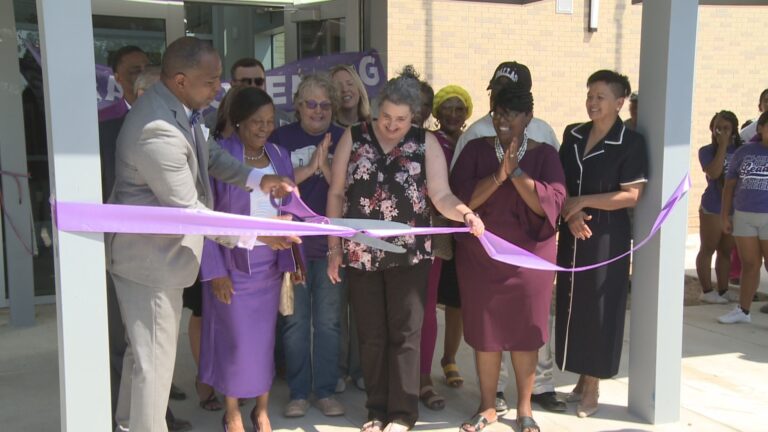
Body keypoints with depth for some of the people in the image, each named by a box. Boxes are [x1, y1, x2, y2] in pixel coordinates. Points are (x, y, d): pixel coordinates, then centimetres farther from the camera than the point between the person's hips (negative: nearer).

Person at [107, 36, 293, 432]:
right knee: (155, 358, 4)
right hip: (149, 256, -11)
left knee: (143, 348, 25)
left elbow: (208, 154, 13)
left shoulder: (176, 106, 0)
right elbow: (189, 211, -28)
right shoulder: (158, 130, -31)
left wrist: (258, 179, -2)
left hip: (157, 248, 11)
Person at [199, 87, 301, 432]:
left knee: (265, 337, 11)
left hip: (269, 263, 4)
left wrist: (291, 260, 7)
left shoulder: (280, 156, 6)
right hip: (232, 263, -4)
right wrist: (214, 269, -13)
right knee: (234, 339, 4)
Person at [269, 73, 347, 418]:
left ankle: (326, 390, 18)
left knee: (328, 321, 6)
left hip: (331, 242, 1)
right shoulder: (281, 138, 2)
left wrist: (325, 165, -17)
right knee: (295, 321, 4)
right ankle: (298, 393, 17)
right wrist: (309, 167, -16)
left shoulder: (342, 140, 4)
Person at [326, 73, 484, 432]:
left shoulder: (426, 143, -2)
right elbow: (336, 194, 4)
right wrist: (333, 246, 2)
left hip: (409, 252, -1)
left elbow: (441, 195, -9)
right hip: (361, 253, 1)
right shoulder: (353, 138, 1)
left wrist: (466, 214, -29)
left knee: (405, 332, 3)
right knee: (371, 334, 10)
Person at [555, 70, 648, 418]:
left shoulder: (631, 142, -8)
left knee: (598, 309, 1)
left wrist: (583, 202, -14)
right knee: (571, 306, 8)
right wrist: (570, 214, -10)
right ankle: (581, 378, 24)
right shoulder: (572, 135, 9)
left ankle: (592, 386, 15)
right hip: (571, 234, 5)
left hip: (608, 237, -5)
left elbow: (631, 196, -13)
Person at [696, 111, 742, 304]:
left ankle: (723, 290, 20)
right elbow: (714, 173, -21)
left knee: (726, 251, 12)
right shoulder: (707, 151, -4)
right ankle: (707, 291, 11)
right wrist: (722, 146, -17)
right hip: (712, 209, -4)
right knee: (707, 249, 4)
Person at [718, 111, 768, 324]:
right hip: (743, 215, 2)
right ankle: (743, 310, 20)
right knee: (749, 264, 10)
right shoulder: (744, 152, 5)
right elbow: (730, 184, 9)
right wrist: (725, 215, 7)